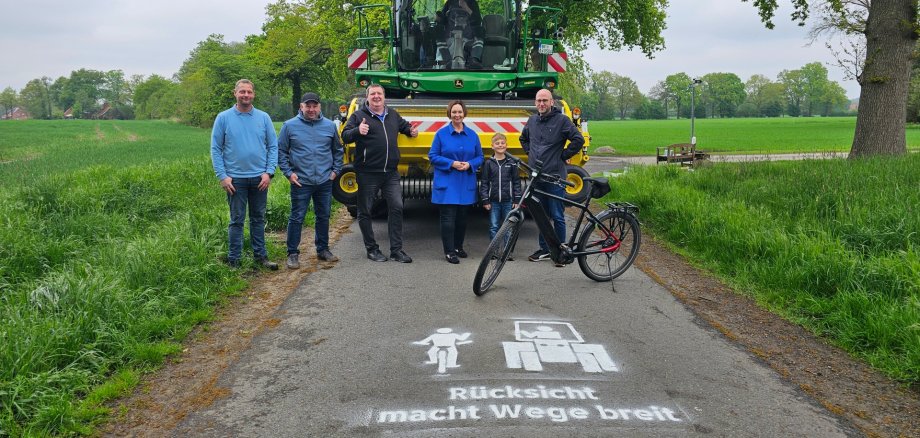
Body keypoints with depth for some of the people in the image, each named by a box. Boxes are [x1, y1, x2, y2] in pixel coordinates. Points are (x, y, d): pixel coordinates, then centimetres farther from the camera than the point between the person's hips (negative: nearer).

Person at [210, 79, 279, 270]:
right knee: (237, 220, 4)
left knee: (258, 219, 12)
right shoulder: (223, 118, -1)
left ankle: (260, 255, 21)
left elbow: (273, 146, 3)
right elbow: (216, 149, -1)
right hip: (235, 179, -2)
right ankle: (233, 260, 11)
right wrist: (222, 176, -9)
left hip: (260, 178, 2)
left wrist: (269, 172, -7)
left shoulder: (263, 118, 3)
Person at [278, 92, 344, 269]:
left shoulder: (330, 126, 6)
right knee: (297, 218, -1)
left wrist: (336, 170, 8)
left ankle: (322, 249, 26)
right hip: (300, 182, -3)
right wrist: (288, 172, -5)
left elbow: (338, 150, 16)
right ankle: (293, 253, 8)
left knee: (324, 217, 13)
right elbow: (281, 151, 2)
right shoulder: (290, 126, -2)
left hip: (325, 182, 3)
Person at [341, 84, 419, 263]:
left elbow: (404, 125, 35)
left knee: (396, 207, 0)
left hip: (391, 173, 4)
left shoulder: (393, 115, 15)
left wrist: (411, 130, 13)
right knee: (365, 211, 3)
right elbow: (345, 136, -9)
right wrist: (357, 131, -29)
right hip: (367, 173, -4)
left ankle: (396, 250, 8)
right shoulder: (359, 116, -1)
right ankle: (371, 248, 17)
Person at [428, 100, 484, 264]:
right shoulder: (441, 133, -2)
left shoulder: (472, 135, 6)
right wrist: (451, 163, -15)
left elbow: (479, 157, 10)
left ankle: (458, 247, 27)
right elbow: (433, 156, -2)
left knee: (462, 218, 12)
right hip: (446, 183, -3)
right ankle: (449, 252, 0)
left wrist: (469, 164, -11)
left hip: (466, 185, 3)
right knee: (448, 218, -6)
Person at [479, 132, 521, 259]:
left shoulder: (511, 162, 3)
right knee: (493, 227, 4)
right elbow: (484, 183, 3)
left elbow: (516, 182, 5)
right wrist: (485, 200, -2)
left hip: (508, 201, 0)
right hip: (494, 201, 0)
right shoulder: (489, 163, 2)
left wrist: (516, 200, 0)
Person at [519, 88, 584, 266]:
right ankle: (544, 249, 23)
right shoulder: (532, 120, 11)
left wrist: (564, 155, -8)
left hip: (555, 178, -6)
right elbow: (523, 138, 30)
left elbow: (579, 140, -12)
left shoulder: (561, 120, -7)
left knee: (557, 216, -2)